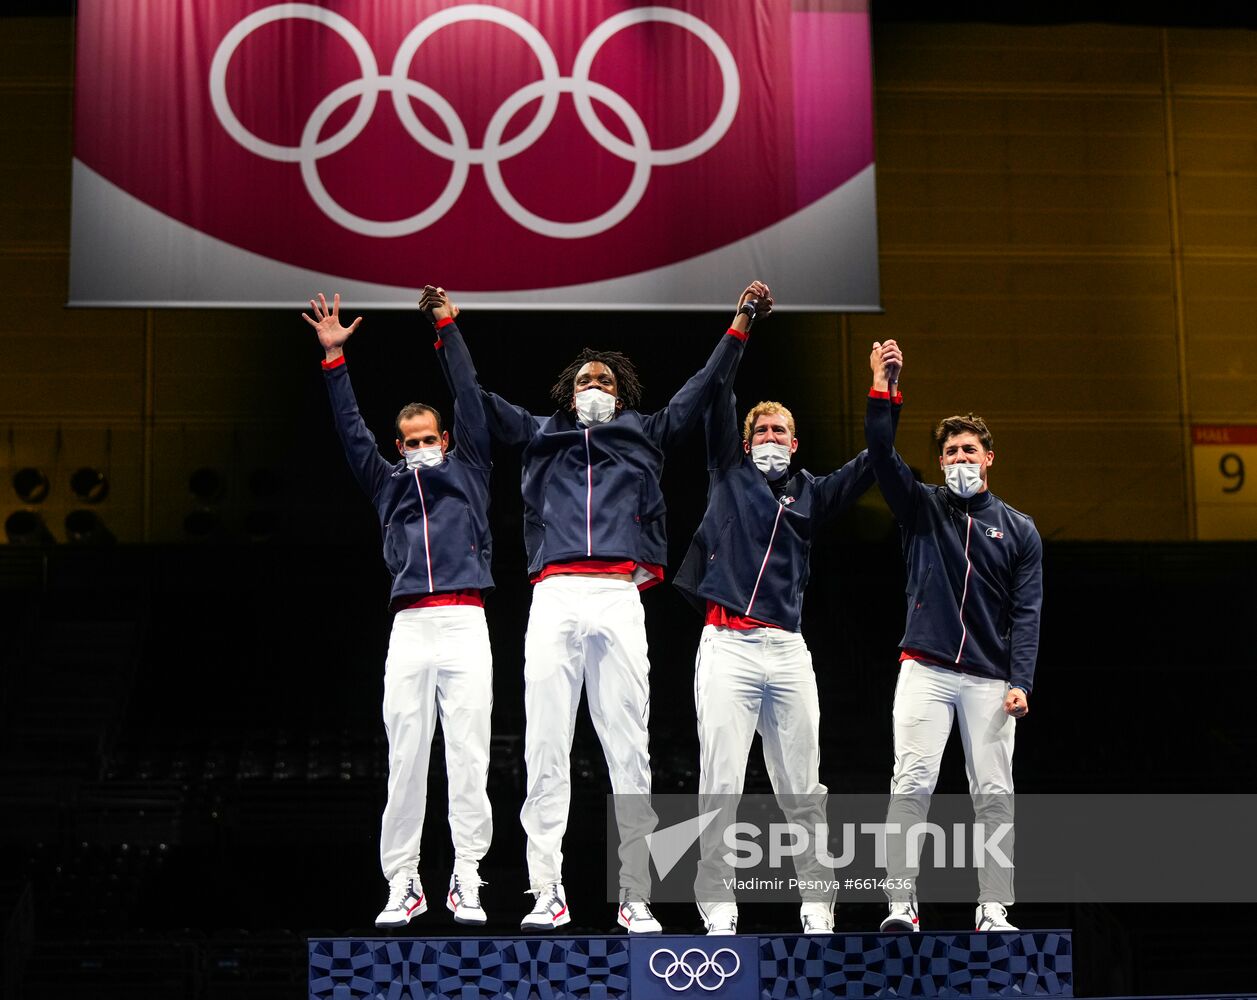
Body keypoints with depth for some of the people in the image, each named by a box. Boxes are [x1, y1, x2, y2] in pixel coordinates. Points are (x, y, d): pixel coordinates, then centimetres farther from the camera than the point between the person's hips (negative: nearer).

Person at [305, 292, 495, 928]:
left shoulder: (467, 471, 18)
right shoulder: (389, 484, 23)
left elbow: (469, 400, 14)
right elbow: (352, 430, 19)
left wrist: (447, 330, 14)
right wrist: (334, 359, 14)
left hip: (465, 624, -2)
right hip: (409, 628, 2)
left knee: (468, 755, -6)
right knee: (405, 758, -2)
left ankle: (466, 882, -5)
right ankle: (403, 885, 0)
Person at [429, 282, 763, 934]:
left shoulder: (645, 437, 25)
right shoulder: (540, 436, 26)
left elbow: (704, 389, 26)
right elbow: (477, 396, 30)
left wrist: (740, 326, 21)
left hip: (618, 597, -1)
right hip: (554, 596, 1)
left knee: (630, 751, -5)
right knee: (545, 748, -6)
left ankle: (636, 900, -5)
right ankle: (548, 895, -6)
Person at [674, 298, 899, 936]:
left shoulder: (811, 495, 19)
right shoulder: (729, 473, 15)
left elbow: (869, 465, 13)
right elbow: (719, 399, 7)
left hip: (788, 650, 2)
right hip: (726, 645, -2)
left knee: (802, 790, 3)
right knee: (718, 787, -6)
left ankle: (817, 906, 8)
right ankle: (717, 907, -3)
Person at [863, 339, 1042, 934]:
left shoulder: (1018, 530, 12)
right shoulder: (922, 510, 11)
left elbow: (1026, 613, 5)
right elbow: (882, 455, -4)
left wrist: (1020, 682, -6)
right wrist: (881, 388, -14)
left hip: (990, 679, 1)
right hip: (925, 671, -1)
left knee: (994, 794, -2)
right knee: (911, 784, -11)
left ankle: (993, 910, 3)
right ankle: (900, 906, -11)